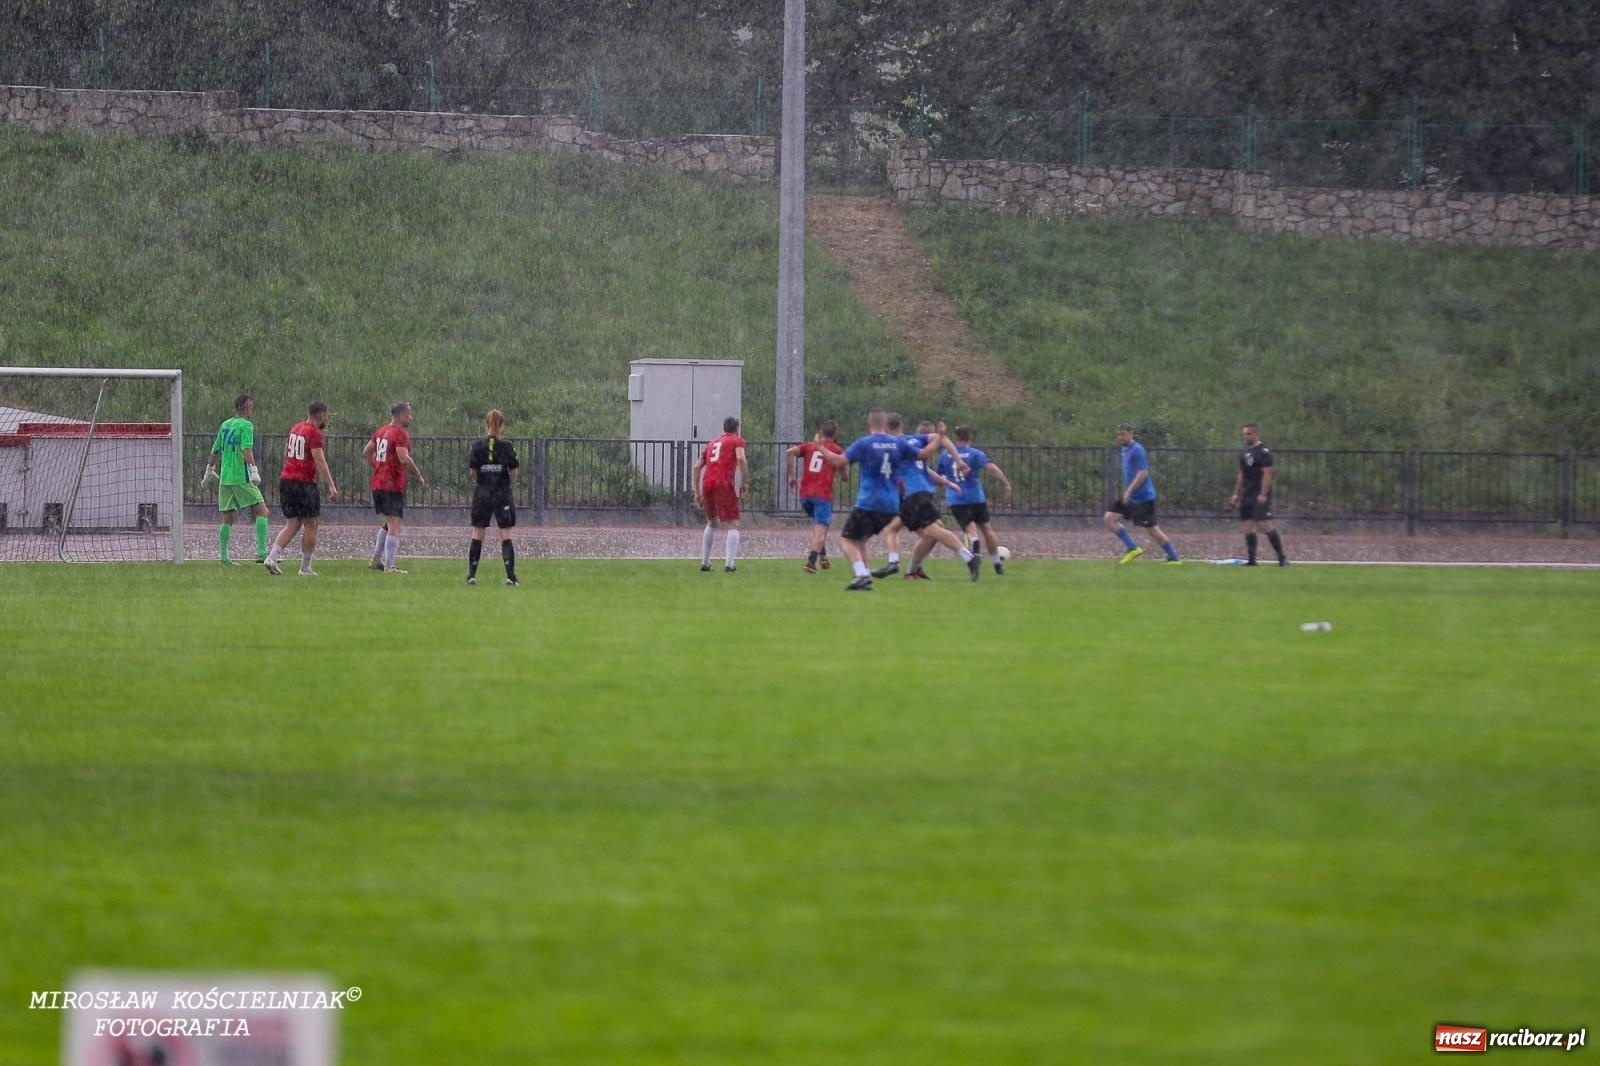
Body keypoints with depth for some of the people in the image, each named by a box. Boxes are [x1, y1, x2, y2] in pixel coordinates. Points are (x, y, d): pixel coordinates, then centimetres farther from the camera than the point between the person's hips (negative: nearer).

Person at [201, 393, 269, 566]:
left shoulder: (224, 426, 14)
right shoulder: (246, 425, -7)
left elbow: (215, 450, 21)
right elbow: (246, 449, -20)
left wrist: (210, 470, 32)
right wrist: (253, 469, -25)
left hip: (225, 479, 7)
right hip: (242, 477, -7)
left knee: (228, 518, 11)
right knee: (261, 511, -3)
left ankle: (223, 556, 6)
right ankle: (261, 552, -13)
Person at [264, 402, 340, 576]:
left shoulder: (295, 428, 13)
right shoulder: (314, 433, -12)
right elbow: (320, 462, -18)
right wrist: (331, 486, -18)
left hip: (286, 480, 7)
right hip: (304, 483, -7)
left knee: (292, 525, 11)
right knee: (311, 527, 4)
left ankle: (272, 557, -6)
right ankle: (305, 568, 7)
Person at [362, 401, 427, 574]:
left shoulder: (381, 431, 13)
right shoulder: (401, 434, -13)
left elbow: (366, 453, 18)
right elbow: (404, 459, -24)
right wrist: (419, 476, -13)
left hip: (377, 484, 9)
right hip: (394, 485, -9)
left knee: (388, 522, 23)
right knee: (394, 526, -7)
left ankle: (376, 559, 25)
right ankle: (389, 566, -11)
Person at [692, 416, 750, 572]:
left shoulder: (711, 444, 26)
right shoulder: (736, 441, 10)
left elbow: (696, 467, 21)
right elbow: (741, 459, -11)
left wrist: (697, 493, 23)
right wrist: (745, 481, -6)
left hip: (707, 484, 6)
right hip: (724, 485, -6)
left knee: (712, 523, 25)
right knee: (733, 524, -2)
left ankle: (705, 562, 24)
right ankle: (729, 563, -17)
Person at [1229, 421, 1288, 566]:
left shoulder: (1263, 452, -9)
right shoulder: (1245, 452, 16)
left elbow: (1267, 474, -16)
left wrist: (1263, 494, -23)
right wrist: (1236, 493, 19)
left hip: (1260, 495, -9)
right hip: (1247, 494, 9)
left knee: (1265, 525, -14)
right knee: (1247, 526, 5)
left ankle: (1282, 557, -9)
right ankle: (1251, 559, 8)